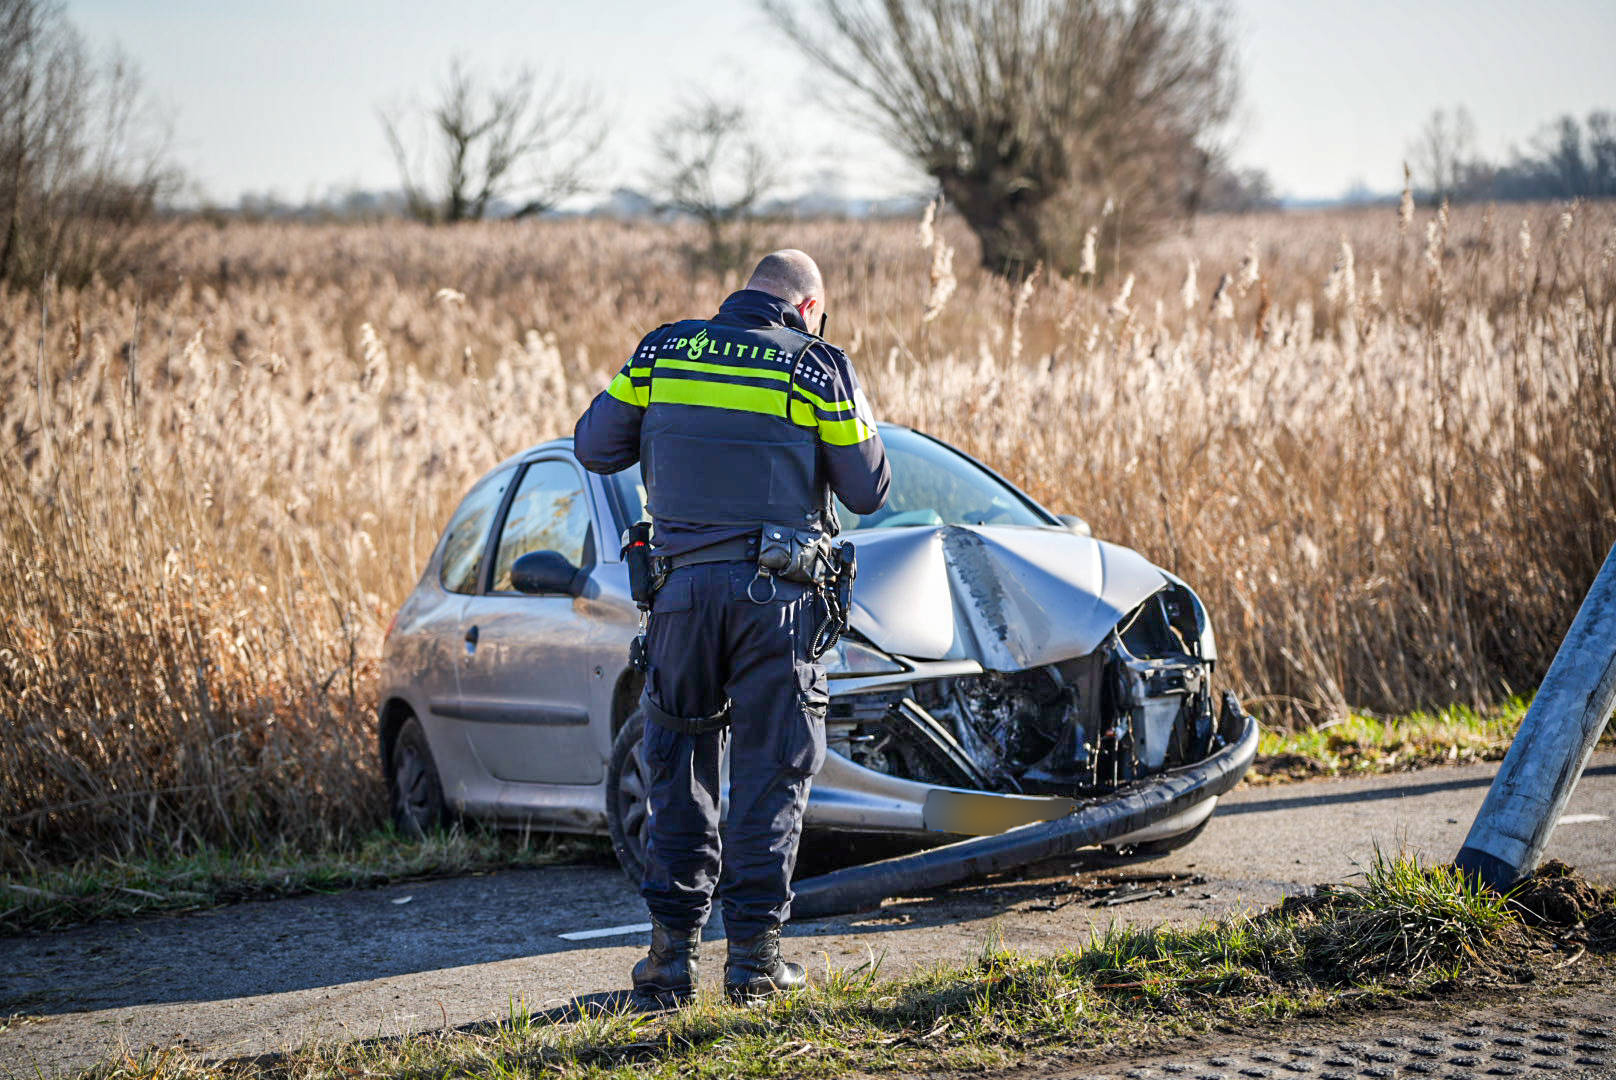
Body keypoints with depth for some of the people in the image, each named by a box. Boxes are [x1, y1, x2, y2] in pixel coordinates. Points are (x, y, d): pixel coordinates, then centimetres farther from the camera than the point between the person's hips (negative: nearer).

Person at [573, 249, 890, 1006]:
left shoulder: (664, 350, 6)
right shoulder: (819, 368, -1)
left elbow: (594, 446, 11)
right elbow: (868, 491, 4)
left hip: (684, 583, 2)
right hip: (778, 594, -2)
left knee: (679, 767, 11)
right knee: (771, 772, 5)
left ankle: (671, 949, 6)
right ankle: (754, 953, 2)